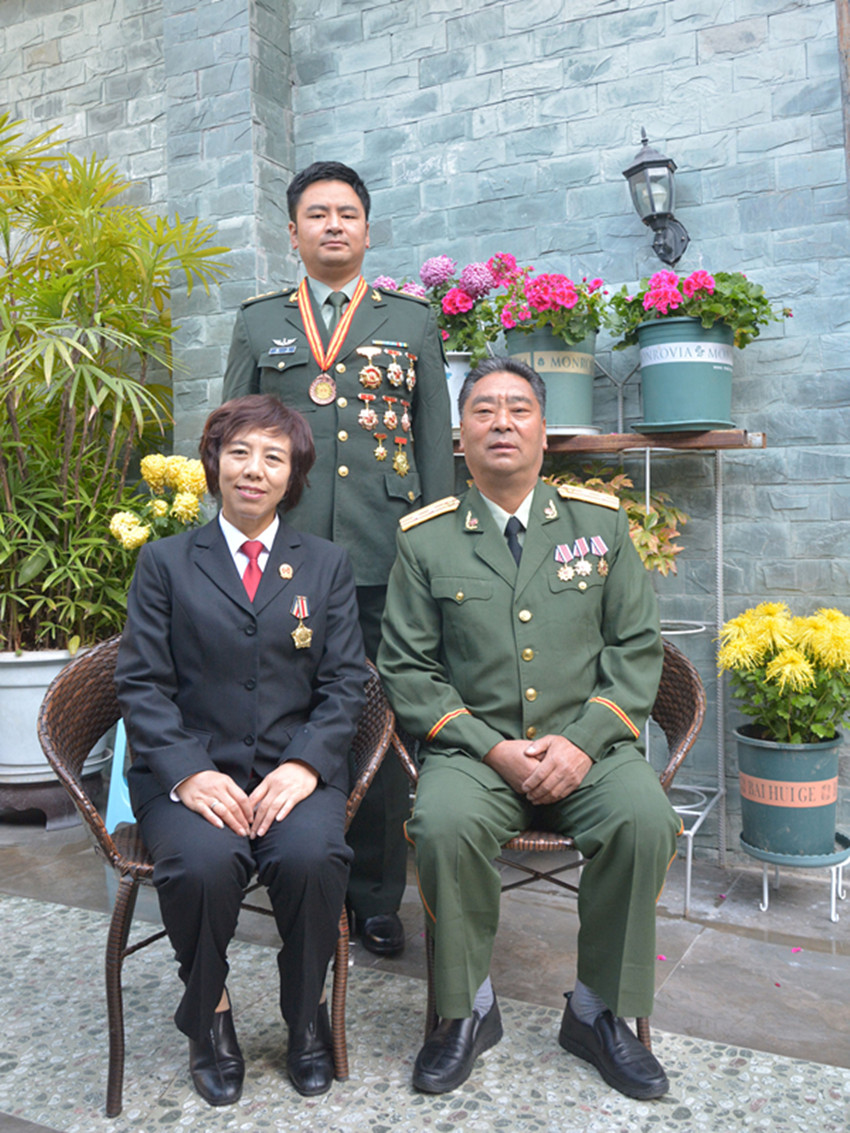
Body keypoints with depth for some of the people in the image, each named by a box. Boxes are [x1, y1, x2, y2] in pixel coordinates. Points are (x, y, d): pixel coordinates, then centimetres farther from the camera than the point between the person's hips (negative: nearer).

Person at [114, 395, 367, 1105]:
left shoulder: (328, 566, 13)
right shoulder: (164, 562, 9)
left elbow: (346, 683, 5)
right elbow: (142, 684, 2)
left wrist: (304, 764, -12)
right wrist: (188, 774, -14)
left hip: (295, 768, 1)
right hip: (191, 768, 0)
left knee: (313, 856, -29)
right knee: (202, 862, -30)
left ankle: (307, 1017, 2)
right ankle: (209, 1016, 3)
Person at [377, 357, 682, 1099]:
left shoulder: (600, 521, 8)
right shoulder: (426, 539, 4)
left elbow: (637, 648, 6)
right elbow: (407, 670, 2)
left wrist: (584, 741, -9)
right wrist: (492, 749, -11)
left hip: (586, 747, 1)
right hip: (475, 748, -1)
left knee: (645, 819, -26)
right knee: (445, 824, -30)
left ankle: (599, 1011, -2)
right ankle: (468, 1011, -3)